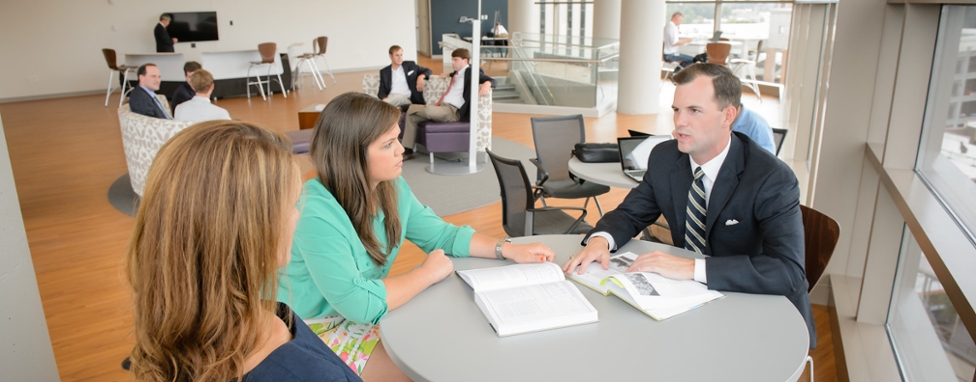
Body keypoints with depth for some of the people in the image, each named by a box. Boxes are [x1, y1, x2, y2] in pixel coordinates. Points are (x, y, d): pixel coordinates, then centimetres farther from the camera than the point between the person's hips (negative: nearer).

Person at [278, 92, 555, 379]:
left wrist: (508, 250, -7)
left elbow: (440, 234, 5)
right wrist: (428, 273, -20)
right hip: (315, 329, -7)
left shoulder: (392, 186, -5)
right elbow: (359, 304, -33)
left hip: (366, 310, 7)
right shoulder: (316, 215, -31)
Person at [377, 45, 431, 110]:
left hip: (406, 100, -2)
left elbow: (428, 71, 23)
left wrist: (421, 76, -2)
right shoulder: (384, 72, 19)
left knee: (398, 97, -39)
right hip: (390, 98, 2)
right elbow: (382, 91, 13)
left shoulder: (410, 65, 17)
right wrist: (384, 99, -12)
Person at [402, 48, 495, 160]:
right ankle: (407, 151, 3)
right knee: (412, 116, 1)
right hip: (442, 106, 9)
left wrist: (486, 84, -33)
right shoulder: (457, 73, 21)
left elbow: (491, 80, -14)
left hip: (453, 111, -9)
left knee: (428, 109, -36)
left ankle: (408, 107, 0)